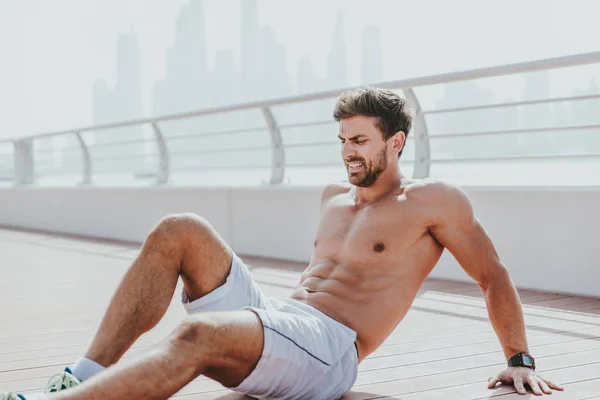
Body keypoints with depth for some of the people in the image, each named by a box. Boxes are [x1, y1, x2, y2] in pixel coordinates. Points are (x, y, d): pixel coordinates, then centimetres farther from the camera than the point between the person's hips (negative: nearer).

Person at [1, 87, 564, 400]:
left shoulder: (433, 202, 4)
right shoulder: (333, 196, 24)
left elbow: (493, 277, 9)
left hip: (328, 350, -7)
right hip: (270, 315, 7)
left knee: (198, 335, -38)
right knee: (179, 231, -14)